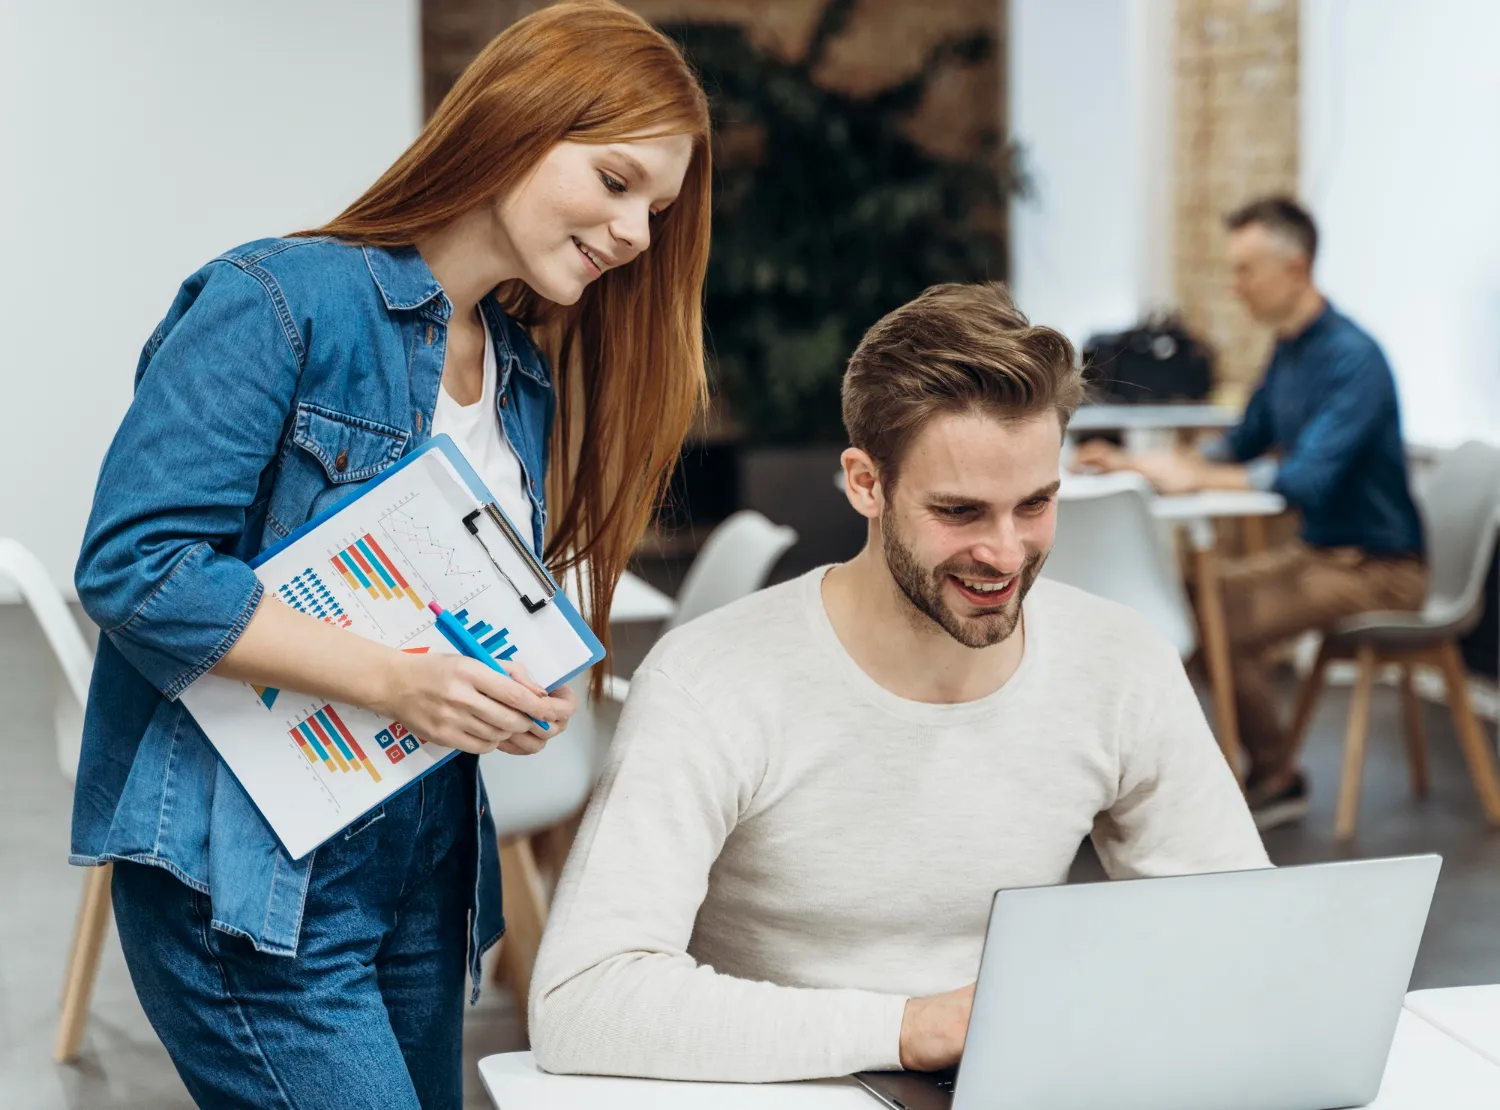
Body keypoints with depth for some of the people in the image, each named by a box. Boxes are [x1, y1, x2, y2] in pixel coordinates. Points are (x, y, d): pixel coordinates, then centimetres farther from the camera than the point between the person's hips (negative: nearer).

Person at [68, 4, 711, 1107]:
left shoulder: (529, 375, 13)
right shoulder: (278, 303, -11)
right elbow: (133, 563, -18)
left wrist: (511, 701, -4)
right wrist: (389, 677, -23)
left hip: (425, 870, 8)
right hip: (250, 868, -8)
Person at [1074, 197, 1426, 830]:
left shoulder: (1351, 359, -21)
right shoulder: (1289, 349, 8)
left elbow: (1308, 480, -31)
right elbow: (1243, 445, 18)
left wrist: (1195, 477, -25)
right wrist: (1136, 464, 6)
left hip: (1376, 567, -9)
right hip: (1318, 551, 9)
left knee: (1223, 626, -22)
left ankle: (1276, 778, -2)